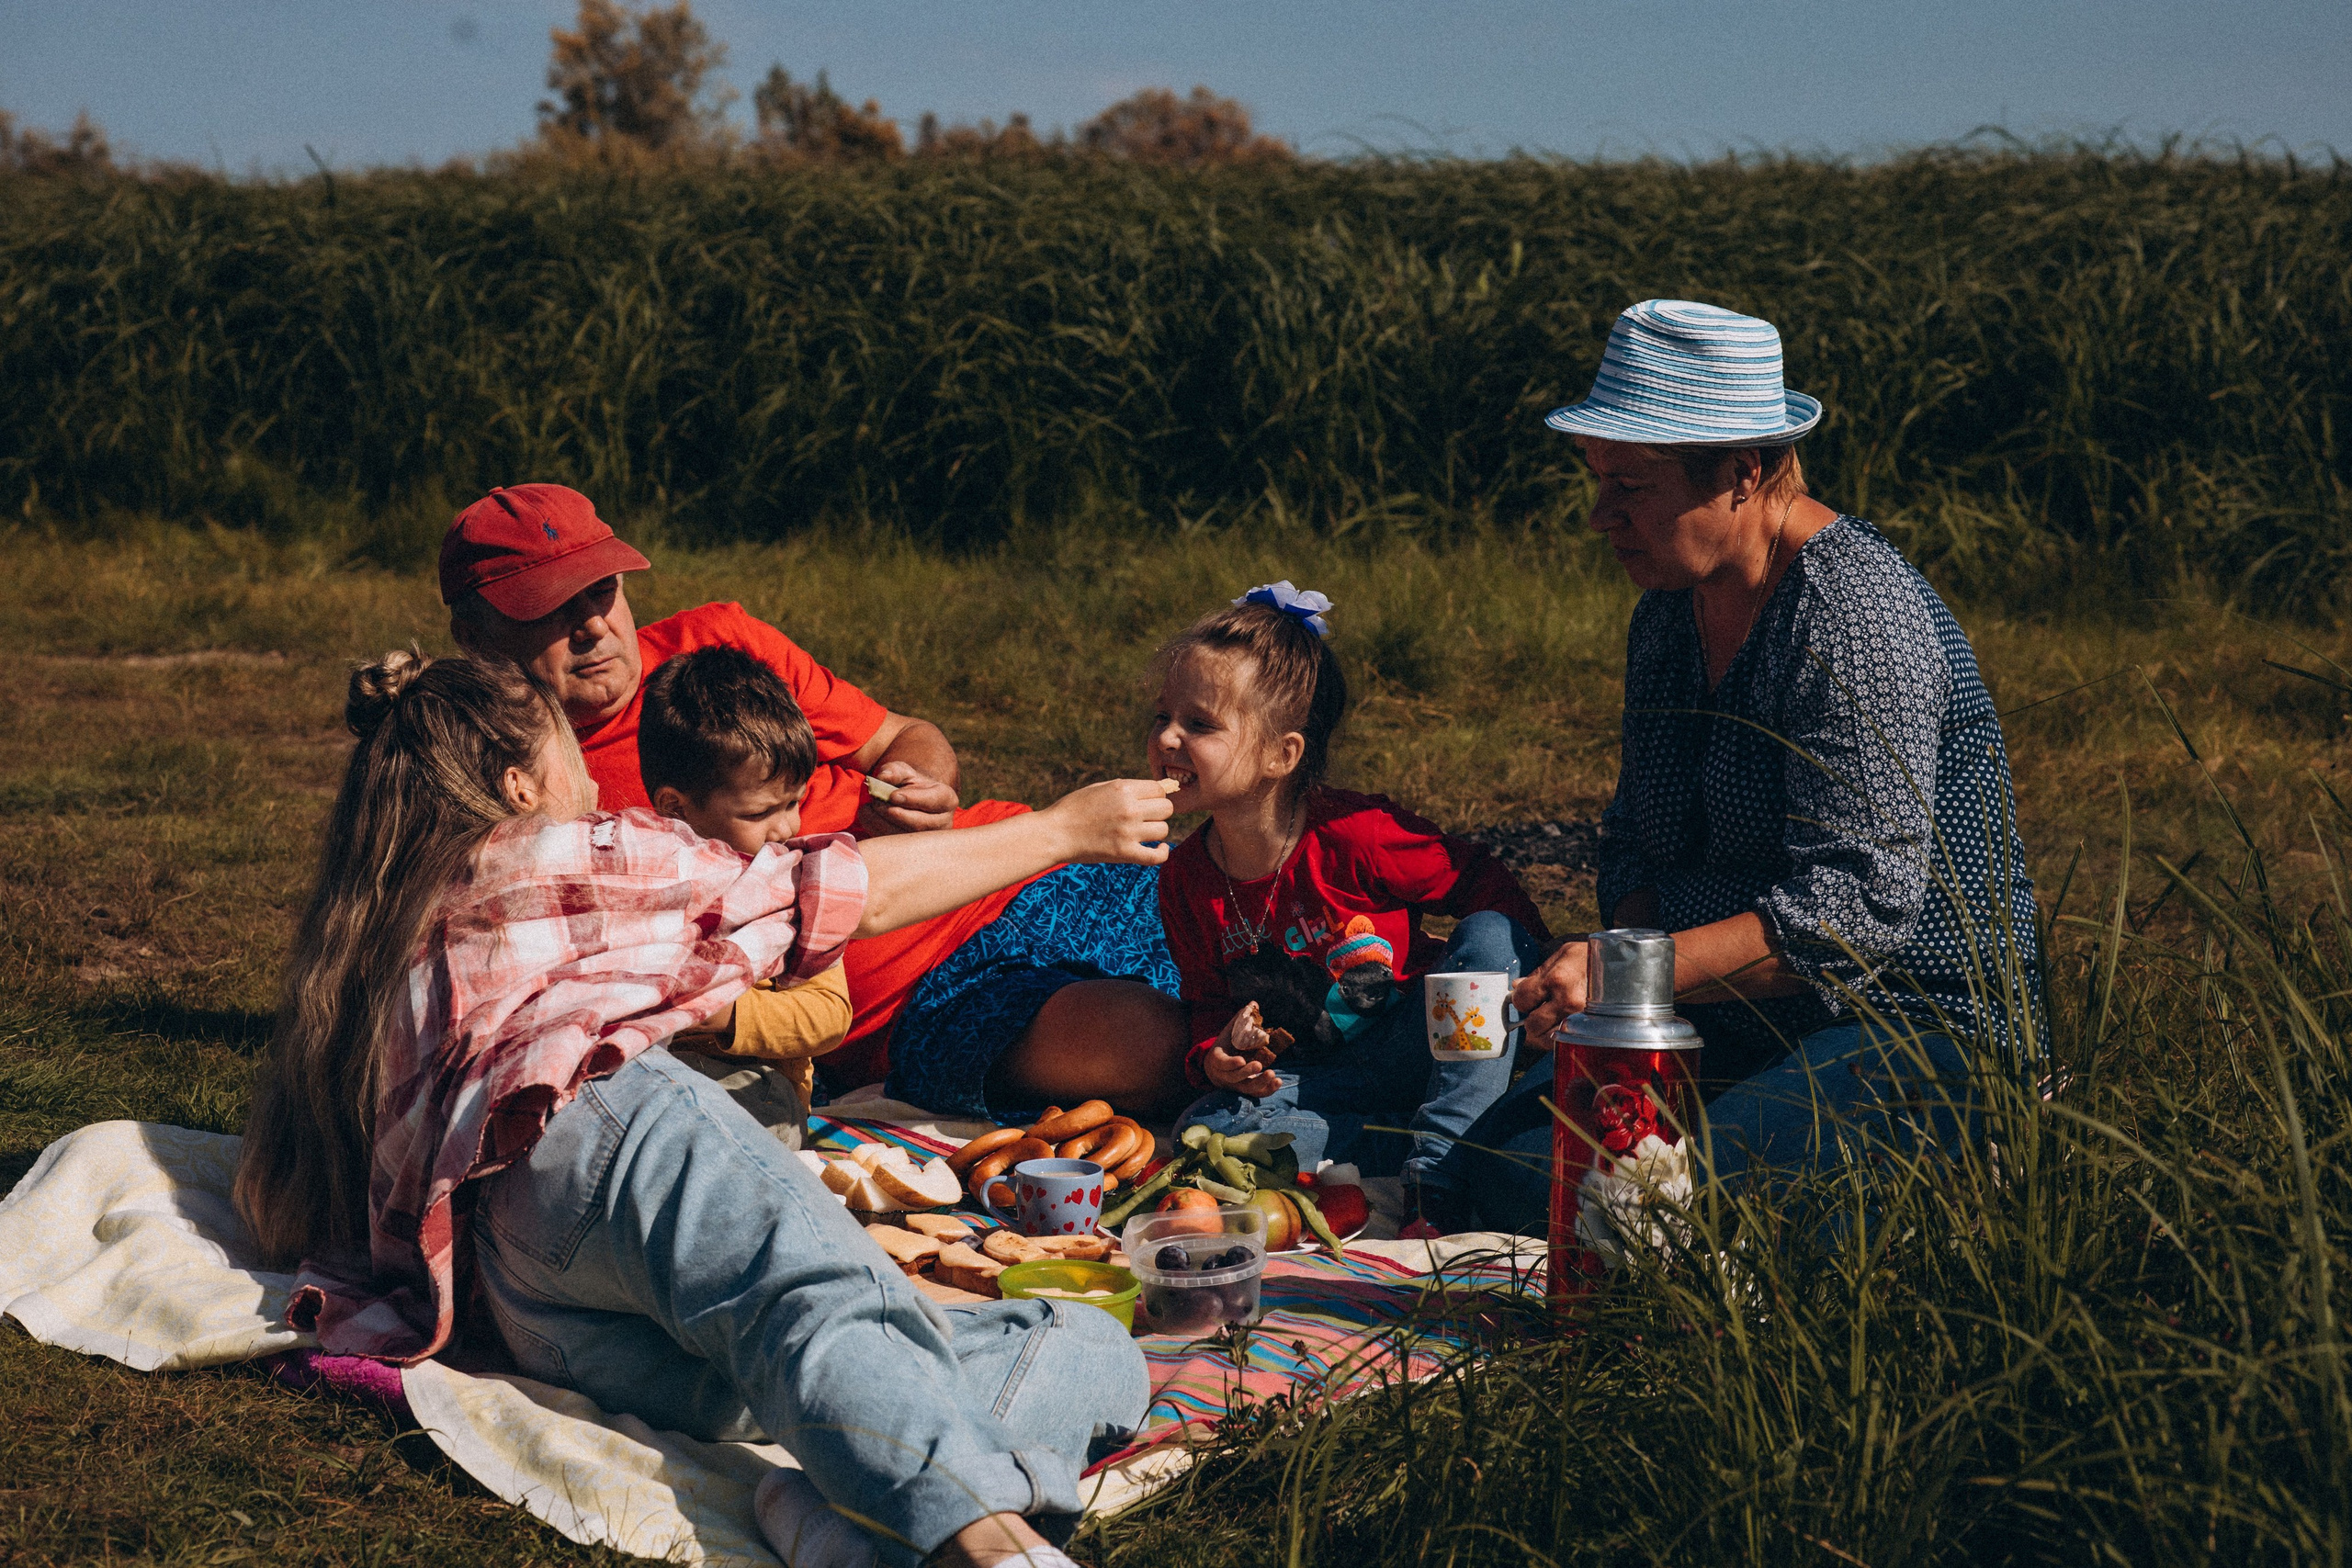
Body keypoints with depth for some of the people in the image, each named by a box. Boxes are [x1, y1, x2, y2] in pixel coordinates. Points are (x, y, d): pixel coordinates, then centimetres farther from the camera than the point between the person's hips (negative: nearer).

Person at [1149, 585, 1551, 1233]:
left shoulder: (1354, 834, -19)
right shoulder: (1185, 881, -4)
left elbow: (1486, 888, -8)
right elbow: (1210, 1008, 8)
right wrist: (1216, 1059, -14)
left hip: (1415, 1053, -2)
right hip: (1315, 1076, 2)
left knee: (1492, 936, -29)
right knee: (1207, 1128, -26)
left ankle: (1436, 1175, -33)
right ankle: (1414, 1147, -21)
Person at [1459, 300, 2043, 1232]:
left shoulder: (1854, 615, -19)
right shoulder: (1670, 611, 10)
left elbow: (1855, 905, -27)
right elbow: (1637, 839, 18)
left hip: (1919, 1039, -8)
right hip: (1733, 1024, 8)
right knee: (1507, 1159, -11)